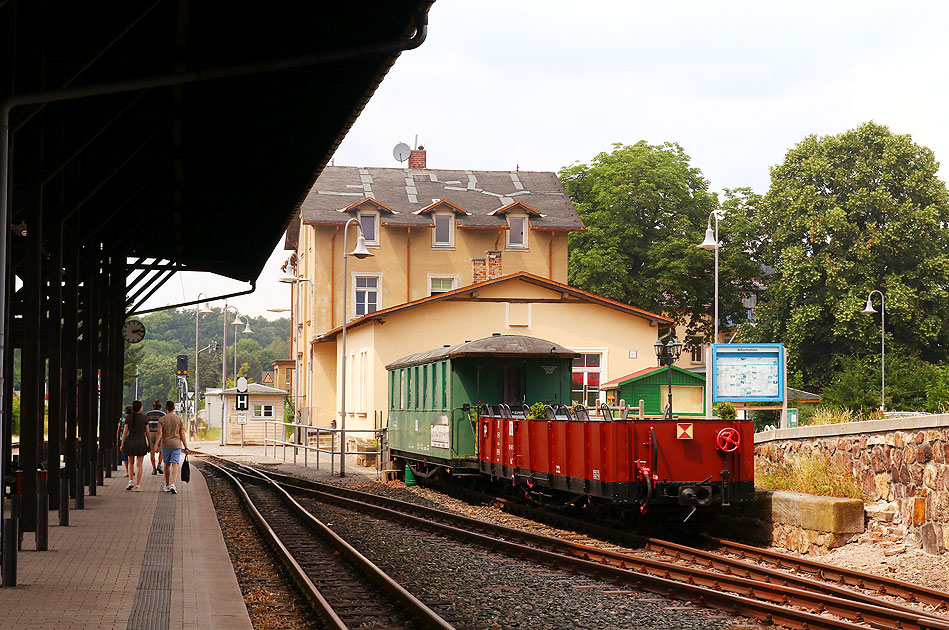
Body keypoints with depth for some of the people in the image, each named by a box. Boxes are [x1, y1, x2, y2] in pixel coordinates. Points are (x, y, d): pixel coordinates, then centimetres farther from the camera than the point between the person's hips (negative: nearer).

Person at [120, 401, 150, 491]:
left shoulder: (128, 418, -2)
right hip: (141, 443, -1)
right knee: (139, 465, 3)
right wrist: (149, 444, 10)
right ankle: (137, 486, -2)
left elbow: (125, 431, -2)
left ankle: (130, 482, 8)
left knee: (131, 462, 20)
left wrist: (122, 444, 4)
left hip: (130, 442, 1)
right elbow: (147, 432, 0)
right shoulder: (144, 418, -3)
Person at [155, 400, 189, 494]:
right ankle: (173, 485, -25)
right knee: (175, 465, -7)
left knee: (167, 464, 17)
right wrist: (186, 447, 1)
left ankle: (167, 486, 27)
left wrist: (156, 444, -23)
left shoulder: (162, 420, -1)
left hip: (165, 445, 1)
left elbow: (159, 432, -15)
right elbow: (182, 434, -1)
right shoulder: (179, 419, 1)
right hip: (176, 444, -1)